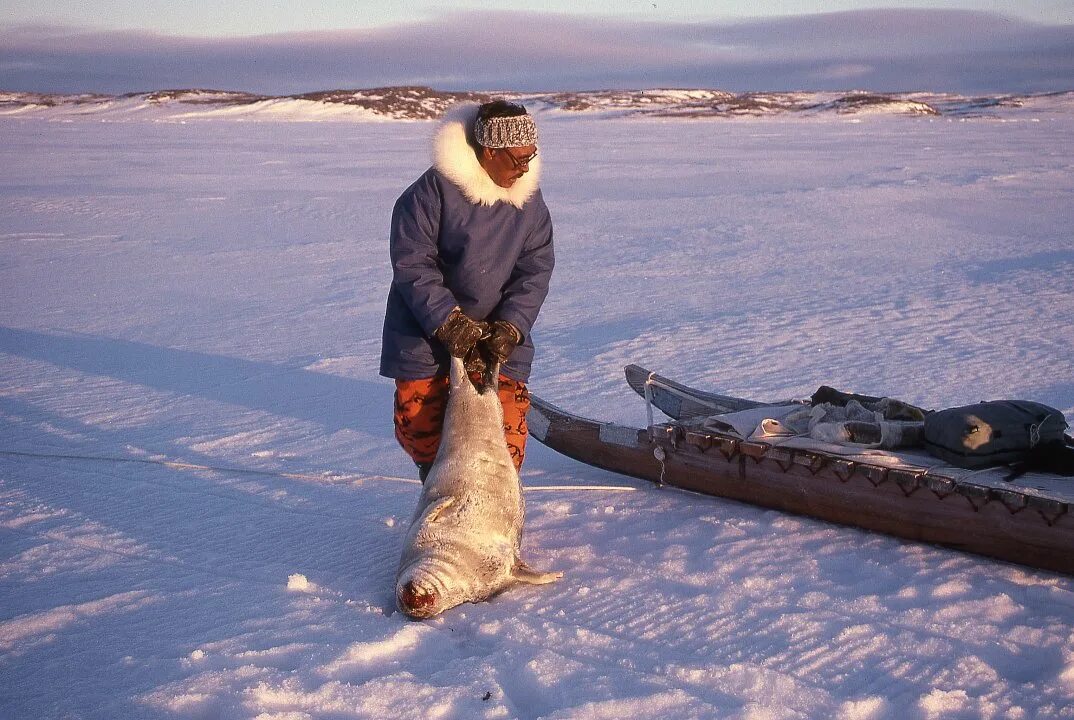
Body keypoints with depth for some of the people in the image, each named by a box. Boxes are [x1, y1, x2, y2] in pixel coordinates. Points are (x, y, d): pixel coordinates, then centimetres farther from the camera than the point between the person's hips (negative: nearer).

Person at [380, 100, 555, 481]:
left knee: (507, 435, -2)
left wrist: (510, 327, -16)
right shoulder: (436, 188, -17)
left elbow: (535, 270, -1)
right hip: (427, 334, -3)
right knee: (421, 428, 1)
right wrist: (450, 323, -22)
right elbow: (411, 264, -16)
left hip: (498, 337, 3)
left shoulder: (529, 199, -1)